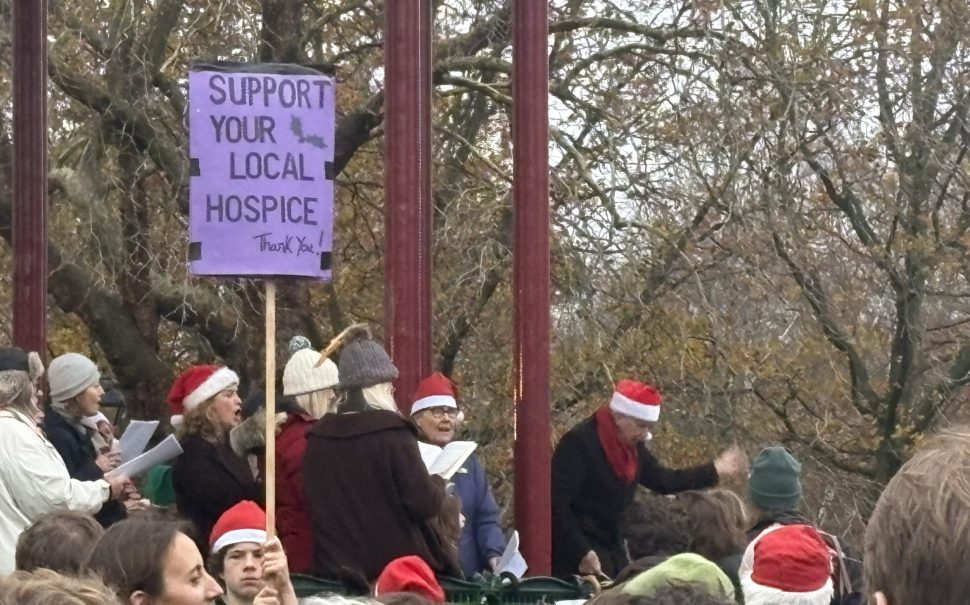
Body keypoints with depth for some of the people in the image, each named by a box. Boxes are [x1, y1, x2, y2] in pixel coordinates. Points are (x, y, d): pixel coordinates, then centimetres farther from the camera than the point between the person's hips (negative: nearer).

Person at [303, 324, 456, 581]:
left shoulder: (318, 437, 4)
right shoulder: (393, 432, -11)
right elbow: (424, 504, -13)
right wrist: (438, 484, 8)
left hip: (336, 568, 5)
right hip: (395, 565, -4)